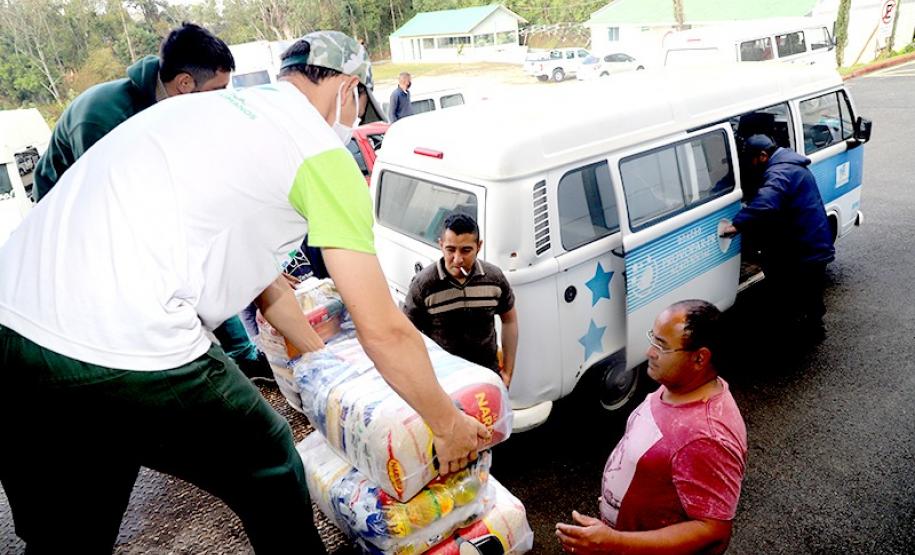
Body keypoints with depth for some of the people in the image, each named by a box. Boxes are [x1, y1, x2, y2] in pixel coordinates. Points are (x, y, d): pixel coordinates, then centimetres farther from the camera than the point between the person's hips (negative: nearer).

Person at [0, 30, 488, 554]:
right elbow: (384, 330, -3)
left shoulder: (220, 107, 22)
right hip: (122, 358, -9)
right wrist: (451, 425, 12)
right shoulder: (322, 152, -2)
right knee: (269, 468, 16)